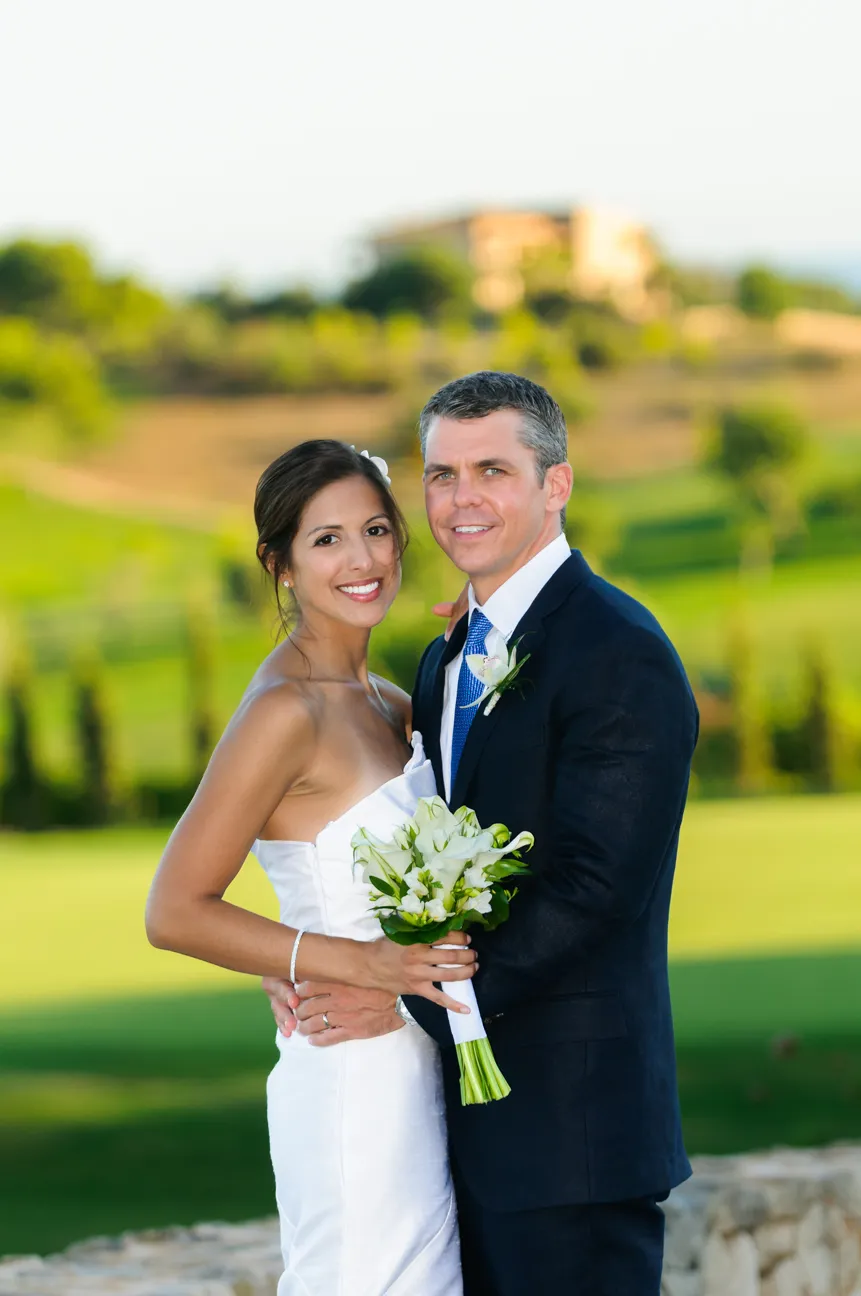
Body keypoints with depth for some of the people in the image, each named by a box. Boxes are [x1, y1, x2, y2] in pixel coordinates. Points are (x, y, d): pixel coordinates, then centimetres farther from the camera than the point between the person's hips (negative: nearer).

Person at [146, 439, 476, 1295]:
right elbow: (175, 912, -17)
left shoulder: (371, 698, 9)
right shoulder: (285, 712, -16)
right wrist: (363, 961, -22)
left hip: (417, 1074, 9)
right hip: (354, 1085, -9)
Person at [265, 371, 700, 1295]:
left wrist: (414, 1002, -16)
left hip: (574, 1119, -8)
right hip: (474, 1113, 9)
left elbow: (593, 888, -20)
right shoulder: (448, 660, 16)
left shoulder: (619, 654, -13)